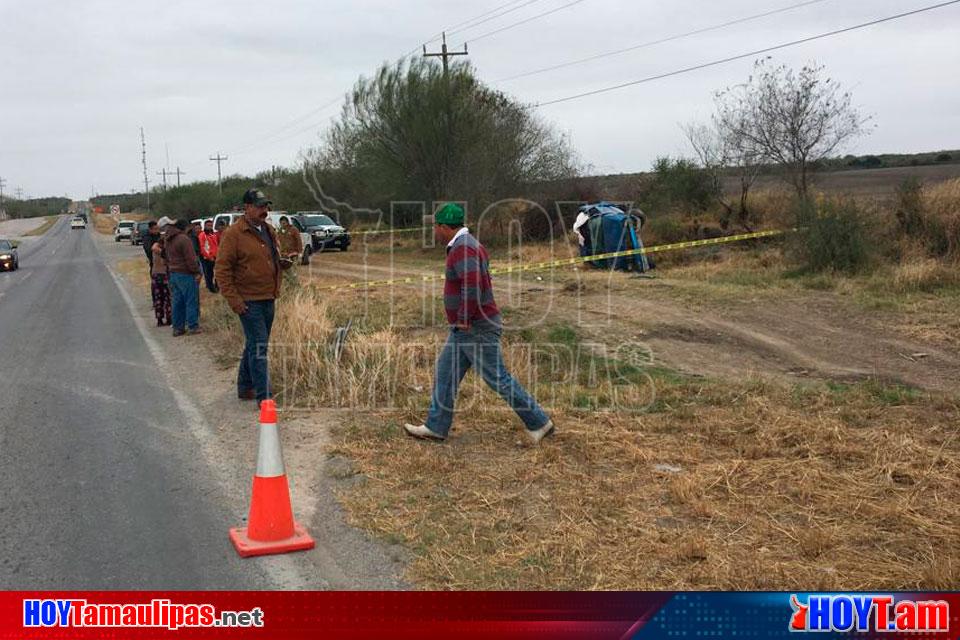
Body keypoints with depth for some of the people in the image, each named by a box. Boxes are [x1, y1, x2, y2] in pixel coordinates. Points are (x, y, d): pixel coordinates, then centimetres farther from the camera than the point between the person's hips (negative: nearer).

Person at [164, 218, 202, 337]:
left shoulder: (168, 240, 14)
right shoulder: (184, 239, -15)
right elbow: (190, 259, -17)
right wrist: (197, 272, -11)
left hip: (173, 273, 9)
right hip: (186, 274, -9)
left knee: (177, 301, 11)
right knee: (191, 300, -1)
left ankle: (177, 327, 14)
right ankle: (192, 326, 1)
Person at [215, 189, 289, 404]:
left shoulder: (269, 231, 12)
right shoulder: (234, 233, -11)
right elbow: (222, 269, -13)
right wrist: (233, 300, -17)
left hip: (268, 298, 8)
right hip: (249, 301, -8)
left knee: (254, 345, 16)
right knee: (258, 346, -9)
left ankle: (245, 388, 30)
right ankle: (264, 396, -6)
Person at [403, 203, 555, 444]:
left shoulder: (462, 249, -20)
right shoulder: (469, 244, 14)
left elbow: (472, 285, -34)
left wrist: (465, 319, -24)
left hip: (476, 327, -11)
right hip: (466, 328, 11)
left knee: (498, 378, -3)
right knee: (445, 373, 13)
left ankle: (539, 423, 6)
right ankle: (436, 427, 20)